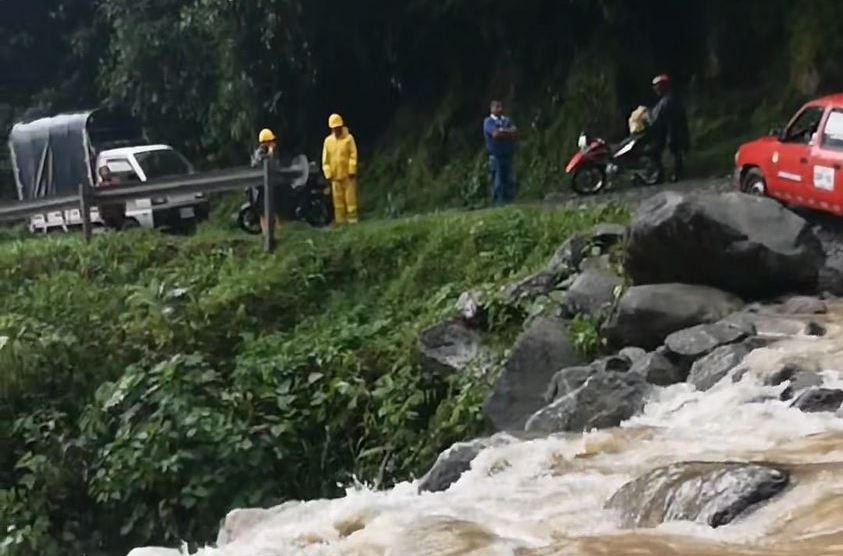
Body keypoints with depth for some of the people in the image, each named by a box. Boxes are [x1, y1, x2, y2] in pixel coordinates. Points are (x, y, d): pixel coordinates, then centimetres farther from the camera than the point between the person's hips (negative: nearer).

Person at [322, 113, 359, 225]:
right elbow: (325, 159, 6)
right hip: (335, 176, 3)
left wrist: (352, 170, -10)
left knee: (350, 198, -2)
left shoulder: (348, 138, -2)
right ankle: (340, 220, 10)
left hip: (348, 175, -3)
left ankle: (352, 219, 3)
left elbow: (353, 155, -5)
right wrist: (328, 173, 0)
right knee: (338, 199, 5)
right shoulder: (328, 140, 6)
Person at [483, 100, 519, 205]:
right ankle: (498, 204, -3)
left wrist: (502, 131, -9)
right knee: (498, 183, -5)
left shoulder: (508, 121, 17)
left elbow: (515, 134, 3)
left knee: (510, 182, 1)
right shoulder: (488, 121, 1)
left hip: (508, 156, 5)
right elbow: (495, 134, -16)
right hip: (496, 156, -5)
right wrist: (508, 132, -4)